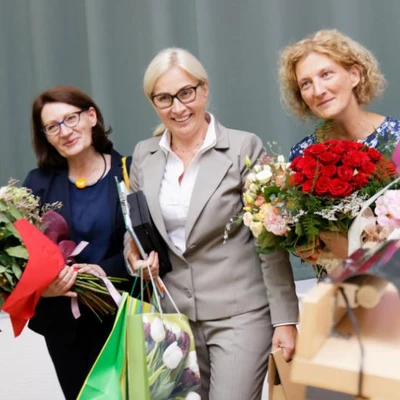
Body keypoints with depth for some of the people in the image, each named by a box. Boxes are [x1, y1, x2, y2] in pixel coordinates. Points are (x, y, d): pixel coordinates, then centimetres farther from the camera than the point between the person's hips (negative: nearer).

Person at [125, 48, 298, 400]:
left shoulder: (244, 148, -7)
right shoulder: (144, 155, 6)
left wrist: (284, 318, -10)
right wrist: (135, 253, -5)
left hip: (239, 314, -4)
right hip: (174, 315, 4)